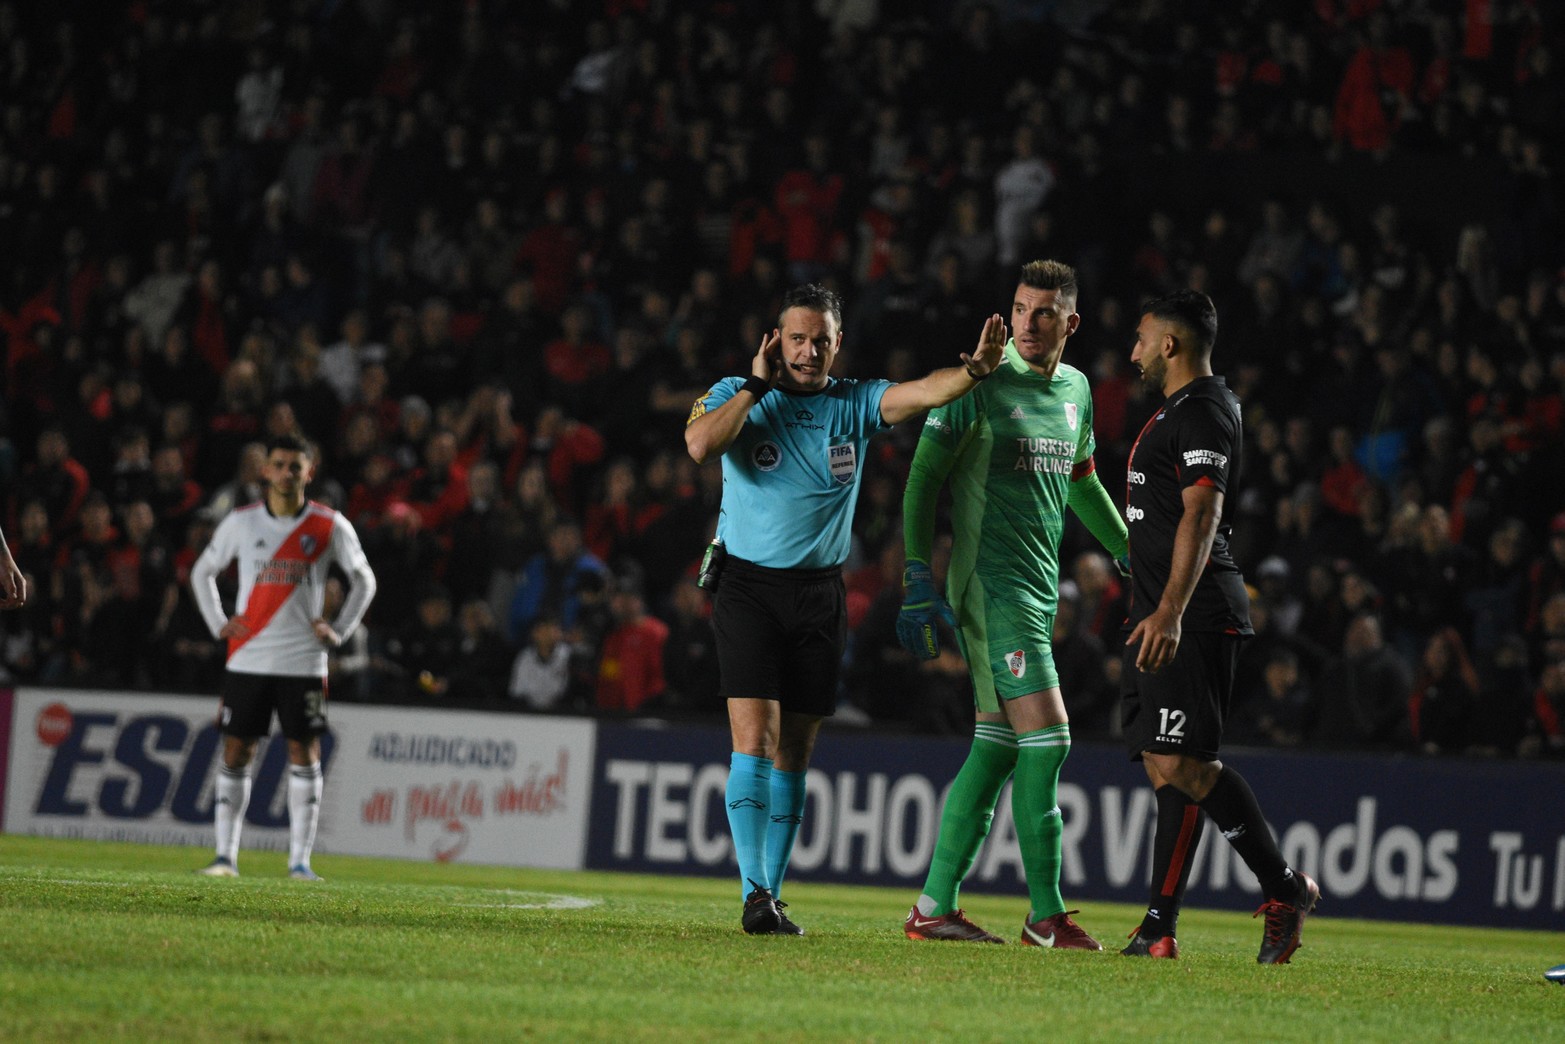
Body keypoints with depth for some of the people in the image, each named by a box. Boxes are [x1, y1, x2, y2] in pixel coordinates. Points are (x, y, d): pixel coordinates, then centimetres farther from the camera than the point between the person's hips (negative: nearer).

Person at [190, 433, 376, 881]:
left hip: (304, 661, -1)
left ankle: (300, 860, 0)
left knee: (304, 755, -3)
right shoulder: (241, 522, 4)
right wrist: (218, 623, 4)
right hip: (247, 657, 1)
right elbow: (202, 572, 16)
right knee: (236, 751, 0)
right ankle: (225, 855, 4)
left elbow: (364, 580, 11)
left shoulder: (329, 526, 1)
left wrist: (338, 630, 1)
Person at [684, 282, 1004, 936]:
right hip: (748, 583, -3)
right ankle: (754, 896, -16)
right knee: (754, 740, -14)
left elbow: (924, 392, -11)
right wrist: (757, 385, -14)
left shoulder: (855, 404, 5)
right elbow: (700, 445, -20)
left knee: (794, 754, 7)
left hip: (819, 593, 3)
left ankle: (771, 896, 14)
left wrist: (975, 370, -30)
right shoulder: (735, 395, 0)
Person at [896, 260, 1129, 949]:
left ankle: (935, 906, 11)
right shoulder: (982, 382, -8)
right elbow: (924, 477, -8)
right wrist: (919, 582, -14)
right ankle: (1046, 916, -9)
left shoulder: (1075, 389, 13)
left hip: (1040, 587, 8)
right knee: (1046, 734, -13)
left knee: (997, 748, 7)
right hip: (989, 582, -8)